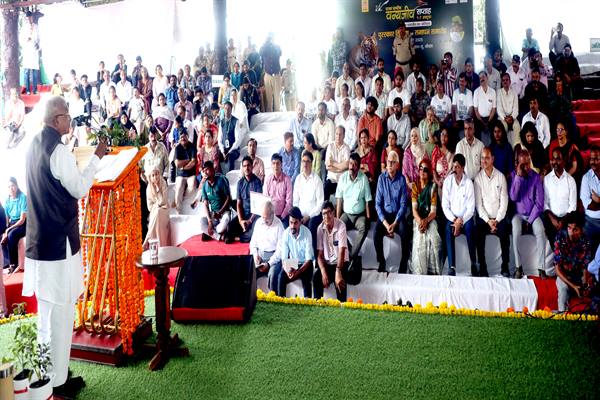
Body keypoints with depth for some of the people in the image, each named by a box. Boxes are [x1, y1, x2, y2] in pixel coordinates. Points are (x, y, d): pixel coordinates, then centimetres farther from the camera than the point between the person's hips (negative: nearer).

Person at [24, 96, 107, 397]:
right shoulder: (58, 151, -18)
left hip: (39, 237, 9)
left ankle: (46, 370, 32)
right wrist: (96, 158, -5)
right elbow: (79, 189, -11)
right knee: (61, 311, 1)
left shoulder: (35, 145, 8)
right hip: (59, 240, -9)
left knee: (47, 309, 18)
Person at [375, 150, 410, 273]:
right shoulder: (381, 178, -2)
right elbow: (378, 203, -3)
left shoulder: (402, 179, -3)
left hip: (398, 214, 0)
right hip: (384, 214, 1)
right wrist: (385, 223, -15)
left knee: (405, 234, -27)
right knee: (376, 234, -26)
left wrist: (395, 223, -16)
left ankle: (403, 267, -11)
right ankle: (381, 263, -6)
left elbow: (403, 204, -4)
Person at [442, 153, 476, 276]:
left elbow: (471, 208, -7)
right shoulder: (447, 181, -1)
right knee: (449, 229, -29)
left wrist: (460, 221, -19)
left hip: (466, 218, -1)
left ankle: (473, 264, -18)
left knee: (470, 227, -31)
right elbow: (445, 206, -2)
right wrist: (454, 220, -14)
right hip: (452, 218, 1)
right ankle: (451, 267, -29)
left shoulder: (469, 183, -6)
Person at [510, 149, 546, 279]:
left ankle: (541, 267, -21)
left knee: (540, 231, -28)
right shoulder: (513, 175, -1)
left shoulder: (536, 177, -1)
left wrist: (530, 220, -11)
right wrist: (518, 176, -18)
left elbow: (539, 202, -3)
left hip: (533, 214, 1)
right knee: (516, 232, -30)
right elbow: (513, 197, -14)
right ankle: (518, 266, -21)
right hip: (518, 214, -1)